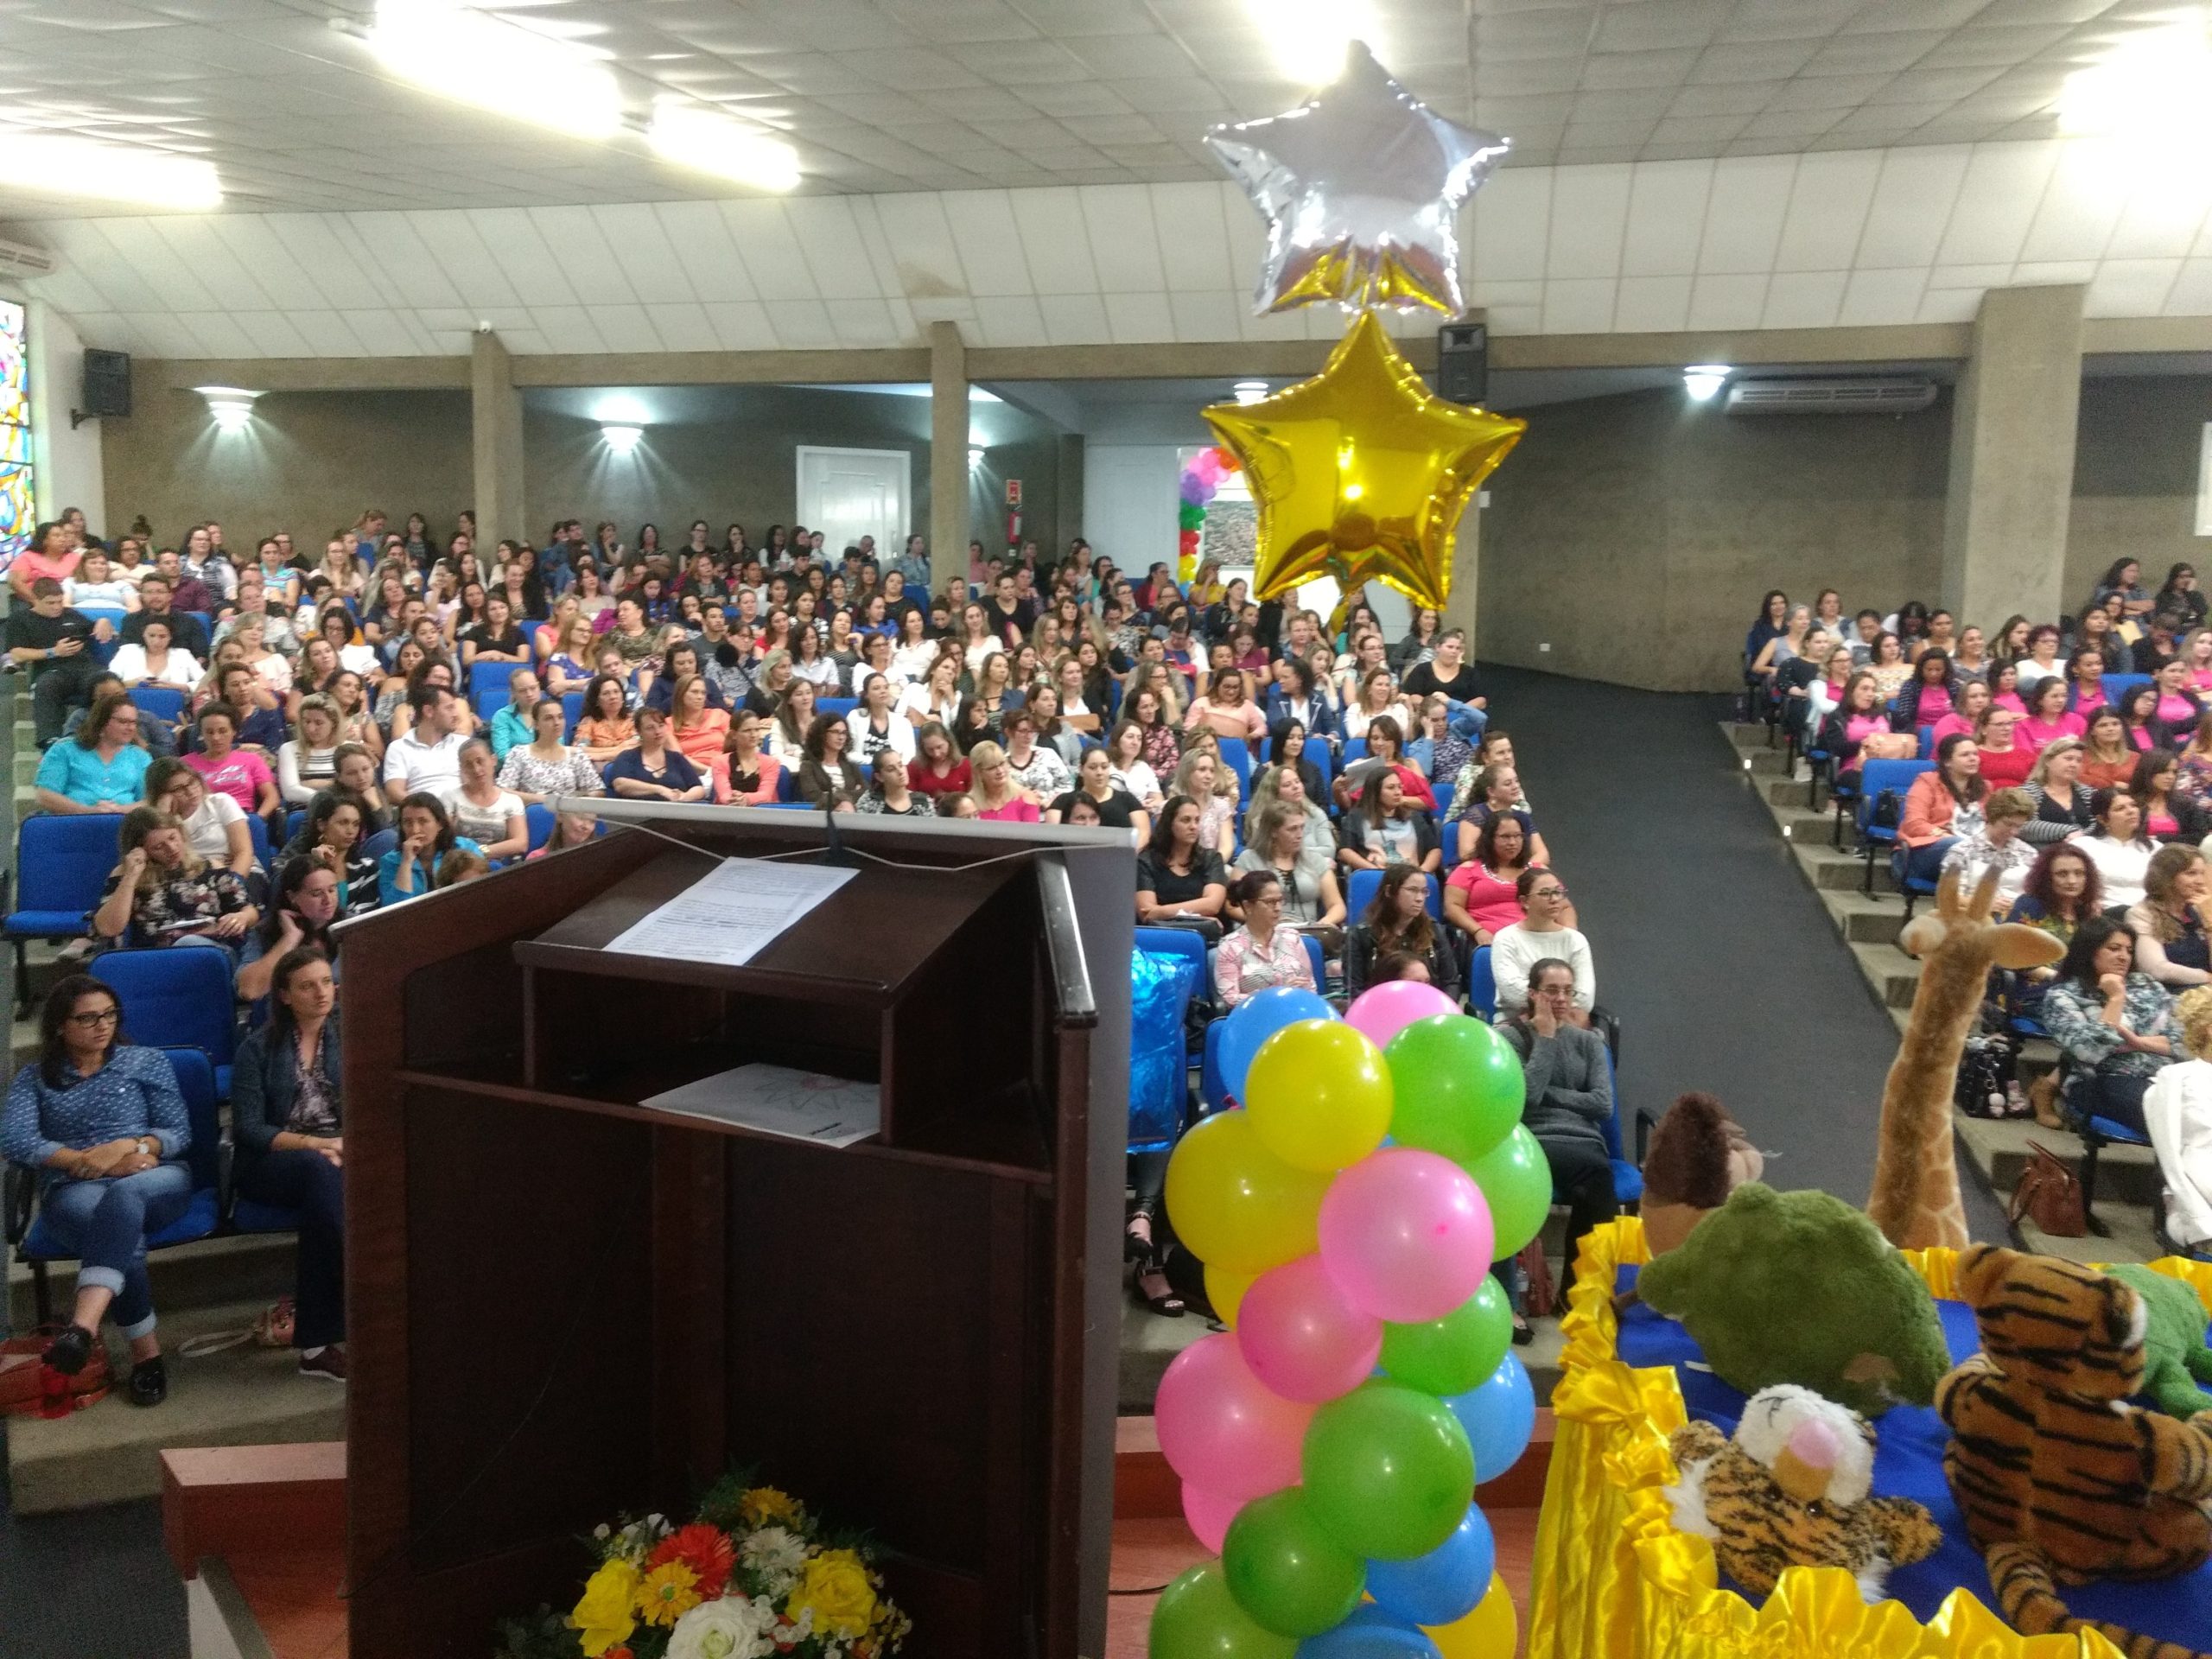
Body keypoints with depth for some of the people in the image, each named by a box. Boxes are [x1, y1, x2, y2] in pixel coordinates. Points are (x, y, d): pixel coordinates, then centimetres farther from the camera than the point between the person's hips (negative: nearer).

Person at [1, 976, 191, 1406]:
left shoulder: (147, 1061, 14)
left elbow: (178, 1133, 7)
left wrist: (129, 1147, -14)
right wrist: (90, 1160, -14)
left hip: (154, 1181, 0)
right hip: (73, 1191, 0)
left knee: (121, 1199, -39)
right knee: (121, 1229, -37)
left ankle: (83, 1326, -58)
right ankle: (146, 1353, -32)